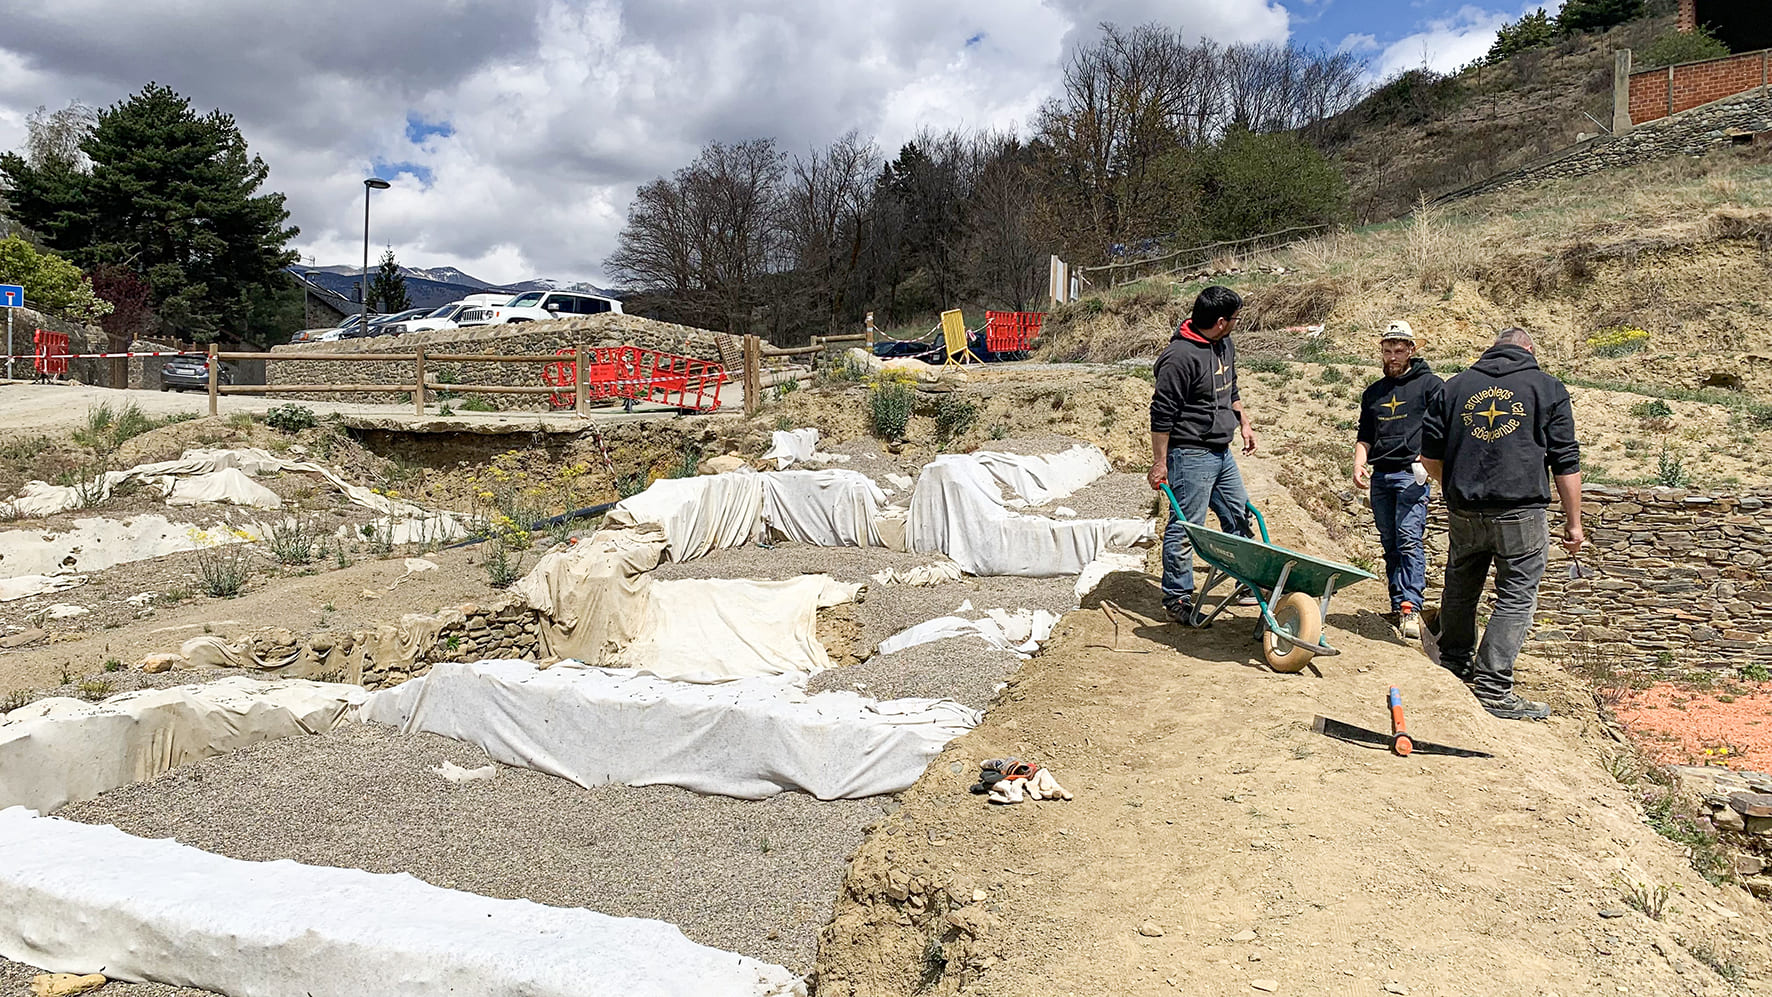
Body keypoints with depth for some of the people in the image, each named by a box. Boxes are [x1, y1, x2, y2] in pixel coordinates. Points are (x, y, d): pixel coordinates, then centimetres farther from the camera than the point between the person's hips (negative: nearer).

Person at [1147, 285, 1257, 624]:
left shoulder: (1224, 345, 9)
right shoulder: (1180, 356, -20)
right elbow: (1162, 413, -19)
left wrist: (1243, 422, 29)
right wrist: (1159, 463, -18)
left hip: (1221, 453, 10)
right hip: (1190, 455, -9)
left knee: (1239, 516, 17)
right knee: (1185, 527, -3)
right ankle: (1176, 598, 8)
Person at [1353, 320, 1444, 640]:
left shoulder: (1430, 384, 4)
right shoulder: (1373, 392, 20)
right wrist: (1359, 463, 3)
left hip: (1412, 472, -5)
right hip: (1380, 476, 6)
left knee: (1409, 539, -15)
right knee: (1390, 543, 6)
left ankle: (1411, 607, -18)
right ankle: (1398, 606, 11)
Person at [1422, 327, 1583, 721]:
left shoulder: (1456, 385, 10)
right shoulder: (1548, 388, 4)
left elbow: (1429, 453, 9)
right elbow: (1566, 463, 2)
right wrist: (1573, 523, 6)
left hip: (1463, 511, 4)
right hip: (1521, 512, -3)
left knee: (1460, 586, 19)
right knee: (1516, 597, 2)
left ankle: (1453, 662, 35)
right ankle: (1493, 687, 0)